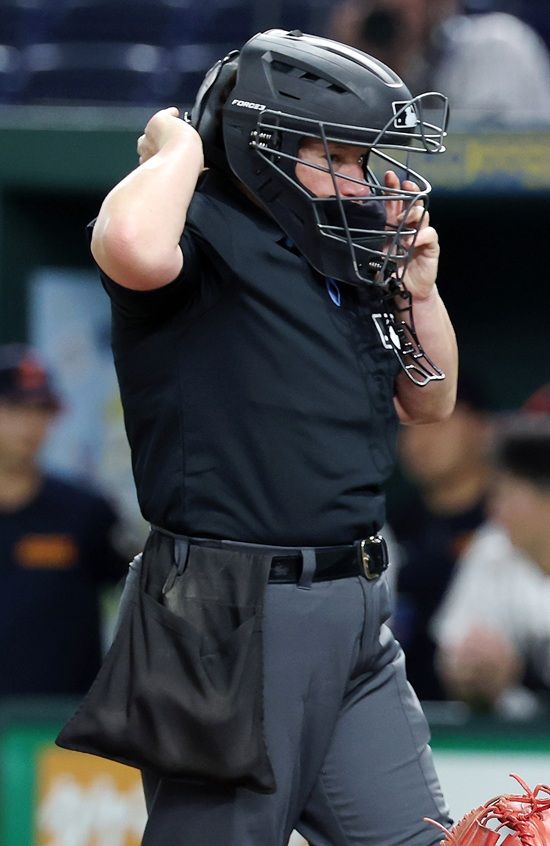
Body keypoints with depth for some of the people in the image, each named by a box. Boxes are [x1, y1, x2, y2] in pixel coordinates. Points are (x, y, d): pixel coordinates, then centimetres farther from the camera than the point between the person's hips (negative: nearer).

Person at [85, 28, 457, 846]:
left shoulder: (351, 271, 15)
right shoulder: (209, 240, -10)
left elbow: (429, 404, 25)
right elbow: (131, 249, -35)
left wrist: (418, 289, 8)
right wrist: (180, 146, -16)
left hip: (357, 609, 9)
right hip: (234, 608, -9)